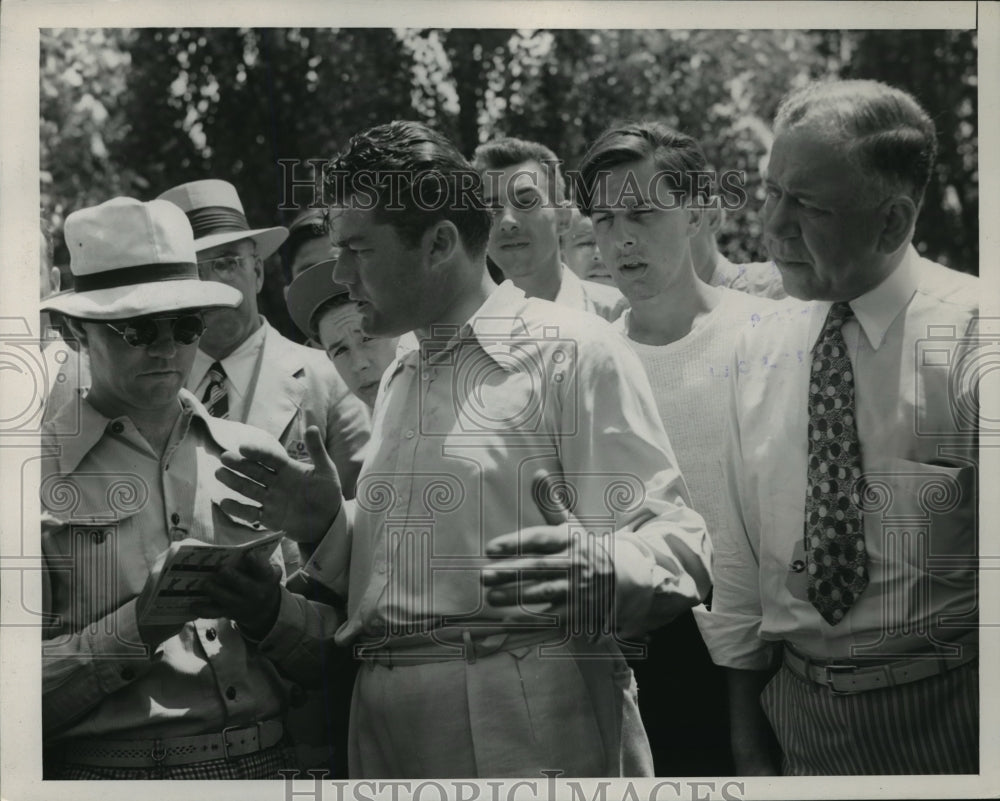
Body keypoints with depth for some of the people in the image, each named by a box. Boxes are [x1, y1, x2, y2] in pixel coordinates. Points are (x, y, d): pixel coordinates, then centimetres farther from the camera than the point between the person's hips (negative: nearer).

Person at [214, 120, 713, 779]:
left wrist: (595, 570, -33)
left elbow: (677, 542, -14)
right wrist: (332, 525, 10)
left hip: (530, 734, -7)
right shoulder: (399, 380, 20)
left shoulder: (572, 351, -6)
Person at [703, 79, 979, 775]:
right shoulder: (759, 350, 3)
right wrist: (747, 738, 10)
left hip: (948, 712, -4)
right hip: (801, 711, 4)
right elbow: (740, 554, 7)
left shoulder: (970, 335, -12)